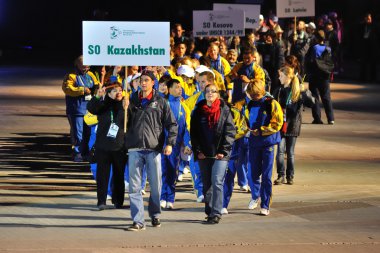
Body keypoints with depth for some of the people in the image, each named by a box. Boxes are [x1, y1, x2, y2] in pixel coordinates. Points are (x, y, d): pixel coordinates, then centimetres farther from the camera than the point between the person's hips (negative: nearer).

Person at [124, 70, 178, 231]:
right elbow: (126, 123, 14)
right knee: (134, 186, -4)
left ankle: (155, 215, 23)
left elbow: (172, 124, 4)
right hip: (135, 149, 1)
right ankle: (138, 221, -3)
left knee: (155, 185, 4)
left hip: (153, 149, -1)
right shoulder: (133, 101, 12)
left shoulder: (160, 102, 6)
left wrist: (170, 143, -6)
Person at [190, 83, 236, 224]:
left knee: (217, 182, -13)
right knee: (207, 184, 8)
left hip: (220, 154, -4)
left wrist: (223, 151, -9)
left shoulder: (224, 110, 1)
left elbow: (230, 132, -2)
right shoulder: (198, 111, 10)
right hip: (204, 154, 4)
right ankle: (209, 212, 17)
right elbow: (193, 133, 9)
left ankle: (216, 213, -14)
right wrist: (198, 151, -1)